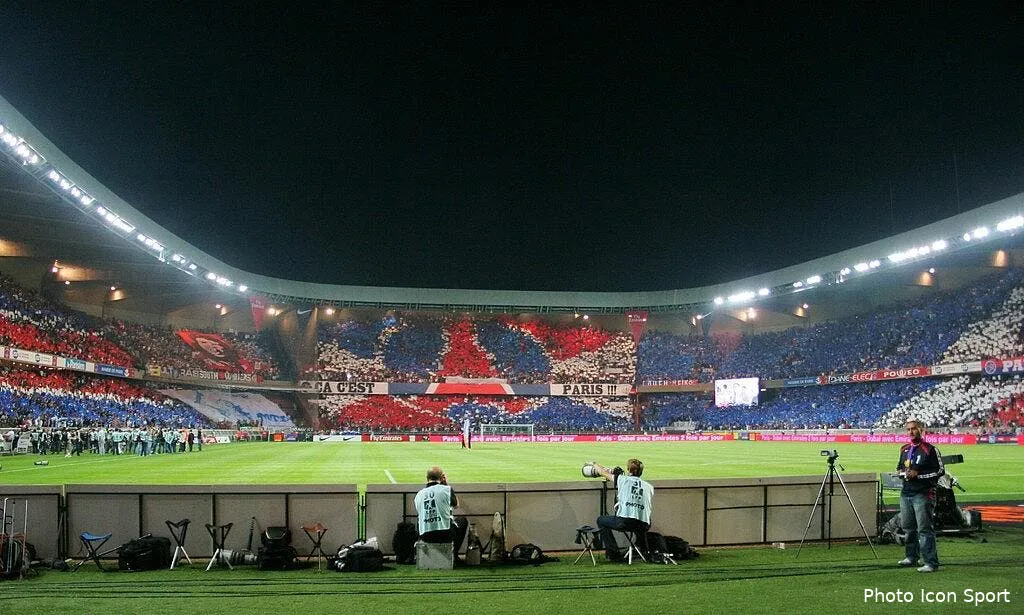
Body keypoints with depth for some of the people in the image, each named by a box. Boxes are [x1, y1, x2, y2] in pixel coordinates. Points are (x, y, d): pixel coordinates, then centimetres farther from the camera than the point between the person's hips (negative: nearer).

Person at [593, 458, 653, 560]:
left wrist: (594, 464, 44)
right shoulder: (649, 486, 17)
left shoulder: (623, 479, 9)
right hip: (644, 526, 5)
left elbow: (603, 472, 21)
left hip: (625, 521, -5)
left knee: (601, 520, 23)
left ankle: (613, 552, 14)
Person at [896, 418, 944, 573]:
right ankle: (912, 557, 28)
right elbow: (899, 466, 29)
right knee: (908, 527, 15)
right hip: (905, 493, 7)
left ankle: (931, 563, -9)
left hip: (923, 494, -7)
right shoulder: (904, 449, 15)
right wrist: (901, 471, 5)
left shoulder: (930, 449, -6)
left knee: (924, 529, -10)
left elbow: (940, 470, -7)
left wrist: (918, 474, -15)